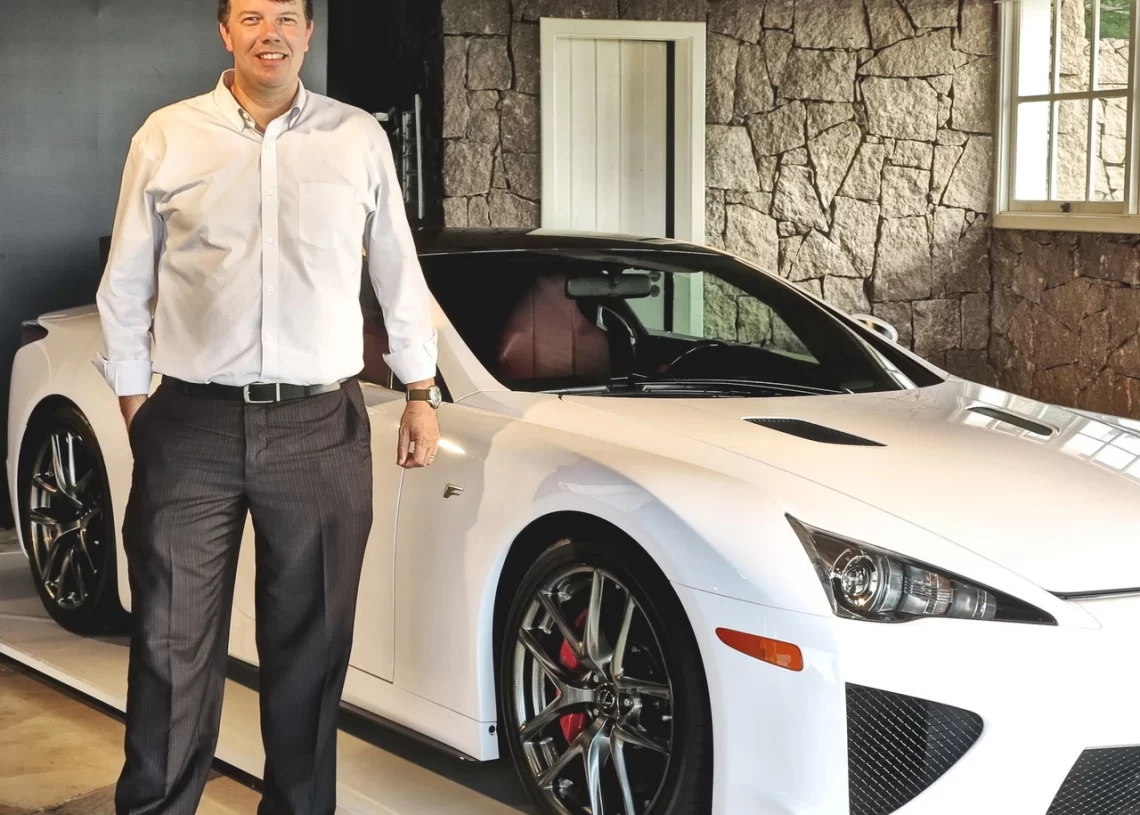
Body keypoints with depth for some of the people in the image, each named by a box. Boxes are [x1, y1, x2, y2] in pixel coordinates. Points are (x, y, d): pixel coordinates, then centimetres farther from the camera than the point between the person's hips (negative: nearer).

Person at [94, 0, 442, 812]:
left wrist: (422, 393, 13)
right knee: (173, 644, 1)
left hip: (321, 429, 1)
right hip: (191, 426, -1)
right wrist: (132, 400, 6)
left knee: (311, 645, 9)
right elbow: (126, 283, 8)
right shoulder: (167, 137, 4)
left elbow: (398, 273, 13)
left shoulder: (360, 139, 6)